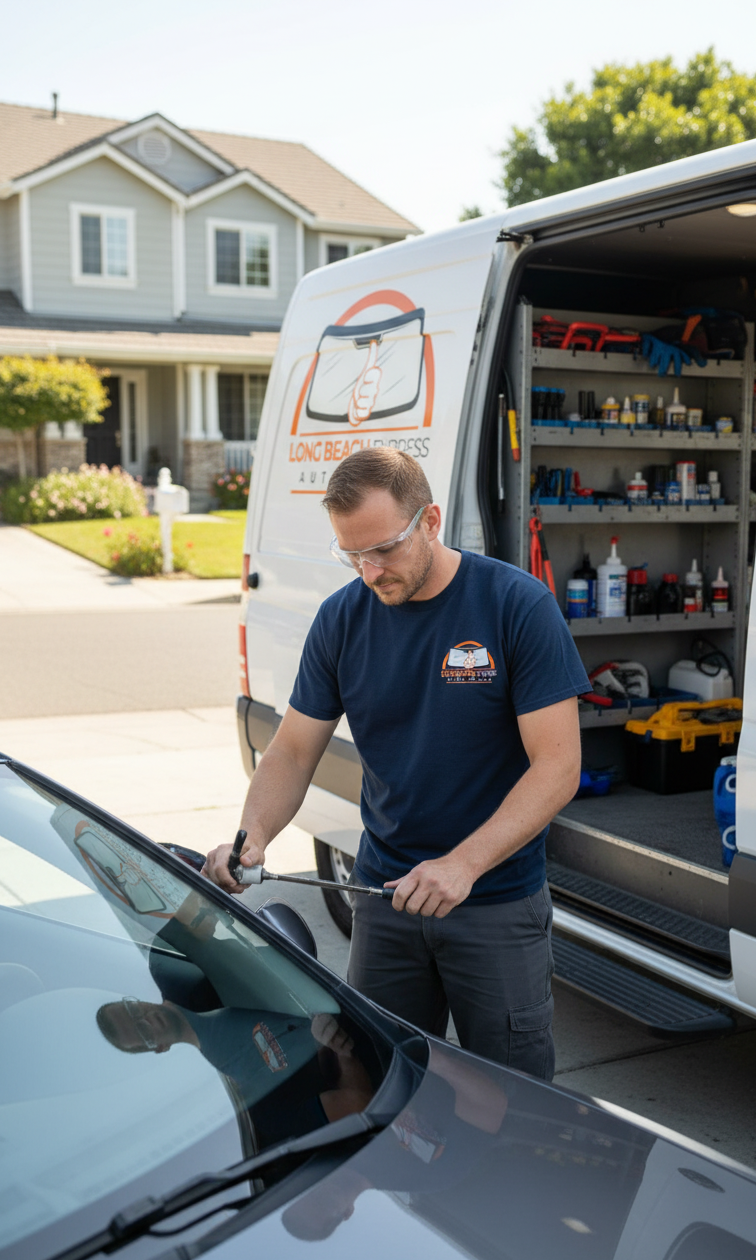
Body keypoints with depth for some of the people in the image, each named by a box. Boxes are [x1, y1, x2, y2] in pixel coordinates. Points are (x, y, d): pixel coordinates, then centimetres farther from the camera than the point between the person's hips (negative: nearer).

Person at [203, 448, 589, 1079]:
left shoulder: (518, 605, -14)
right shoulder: (341, 618, -2)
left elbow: (557, 766, -16)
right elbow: (294, 750, 4)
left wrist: (463, 864, -27)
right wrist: (254, 835, -15)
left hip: (500, 904, -3)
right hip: (383, 894, 3)